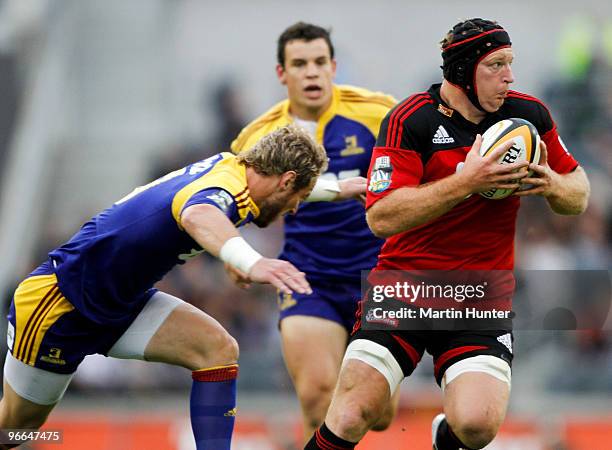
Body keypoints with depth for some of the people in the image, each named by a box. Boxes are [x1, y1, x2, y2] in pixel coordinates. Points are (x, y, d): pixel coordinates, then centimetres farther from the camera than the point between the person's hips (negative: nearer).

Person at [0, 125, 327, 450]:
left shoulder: (228, 165, -2)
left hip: (122, 302, 9)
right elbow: (198, 216, -55)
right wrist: (251, 262, -73)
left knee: (220, 349, -11)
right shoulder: (227, 187, -29)